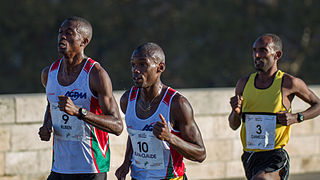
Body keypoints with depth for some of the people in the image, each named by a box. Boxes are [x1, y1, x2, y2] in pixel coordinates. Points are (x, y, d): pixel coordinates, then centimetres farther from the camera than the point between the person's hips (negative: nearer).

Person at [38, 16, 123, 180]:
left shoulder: (96, 74, -12)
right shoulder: (49, 73, 6)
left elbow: (117, 127, -17)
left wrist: (78, 111, -29)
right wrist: (46, 127, 6)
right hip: (60, 167, 5)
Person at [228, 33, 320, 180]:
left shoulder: (289, 83, -5)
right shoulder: (244, 83, 8)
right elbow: (234, 125, 15)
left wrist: (296, 118, -9)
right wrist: (236, 111, -8)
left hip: (275, 158, -6)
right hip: (249, 157, 6)